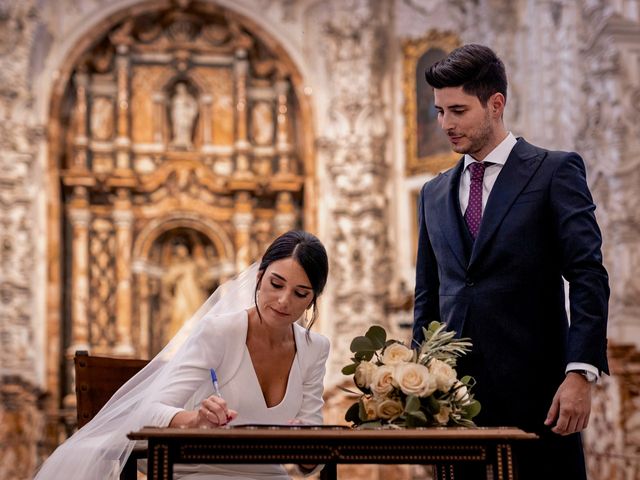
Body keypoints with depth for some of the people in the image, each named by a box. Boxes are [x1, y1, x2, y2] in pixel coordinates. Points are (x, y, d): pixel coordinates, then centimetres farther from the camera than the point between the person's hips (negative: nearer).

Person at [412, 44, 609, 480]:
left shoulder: (555, 171, 0)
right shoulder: (435, 194, 16)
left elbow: (588, 278, -7)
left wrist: (581, 374, -16)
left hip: (533, 390, -4)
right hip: (454, 391, 5)